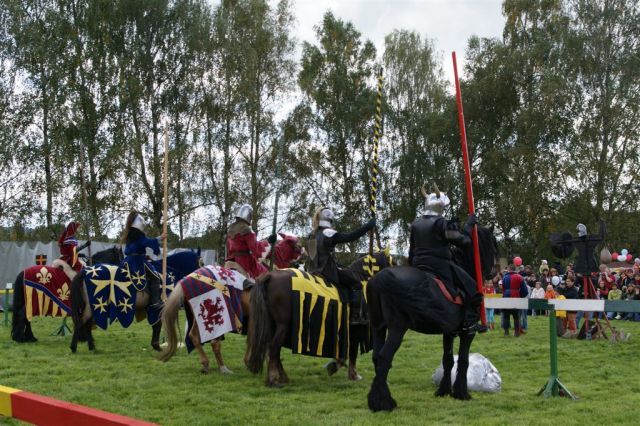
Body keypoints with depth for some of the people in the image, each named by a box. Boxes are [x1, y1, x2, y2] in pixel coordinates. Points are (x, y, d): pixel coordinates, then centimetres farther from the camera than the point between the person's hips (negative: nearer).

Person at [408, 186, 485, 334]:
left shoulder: (415, 224, 11)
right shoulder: (442, 223, -11)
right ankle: (470, 322, -7)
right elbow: (462, 241, -10)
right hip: (440, 266, -7)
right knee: (471, 287, 0)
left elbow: (411, 250, 17)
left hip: (418, 265, 7)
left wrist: (412, 266, 24)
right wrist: (469, 225, 4)